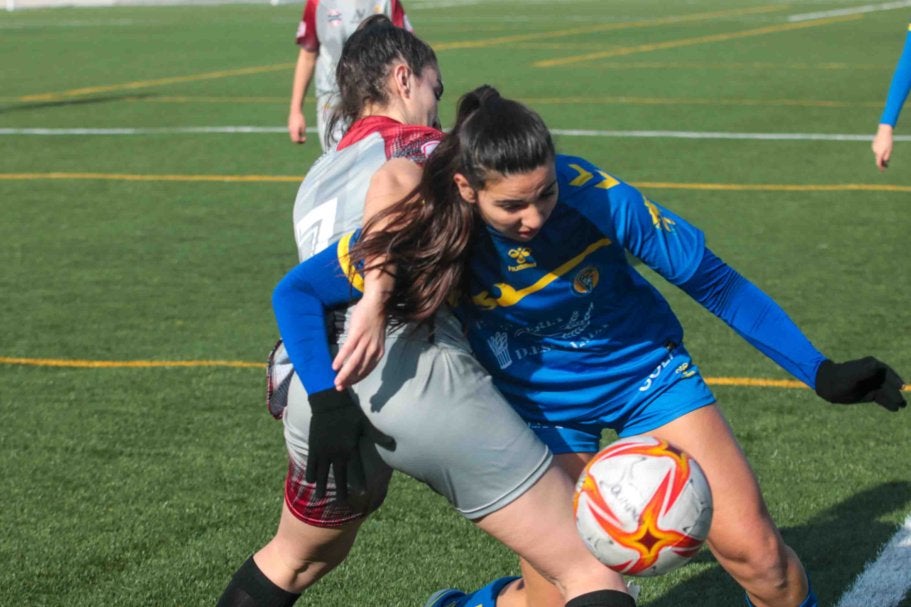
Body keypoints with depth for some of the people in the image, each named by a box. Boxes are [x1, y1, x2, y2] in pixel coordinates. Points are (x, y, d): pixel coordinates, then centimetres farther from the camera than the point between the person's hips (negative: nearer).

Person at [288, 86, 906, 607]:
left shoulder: (592, 194, -29)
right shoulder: (427, 231, -27)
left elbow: (710, 278, -17)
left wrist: (819, 371, -16)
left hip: (644, 369, 0)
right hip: (541, 407, 0)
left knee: (753, 550, -7)